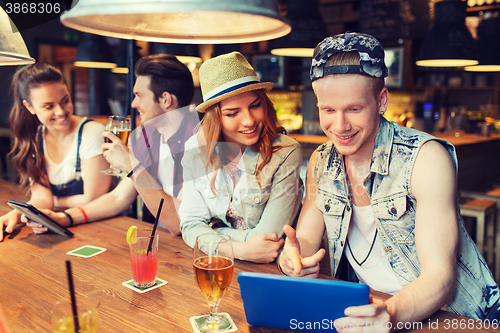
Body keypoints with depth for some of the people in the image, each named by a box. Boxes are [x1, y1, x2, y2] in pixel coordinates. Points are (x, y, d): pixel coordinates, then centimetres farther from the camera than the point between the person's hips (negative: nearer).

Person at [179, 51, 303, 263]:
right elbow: (191, 225, -6)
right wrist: (241, 250, -22)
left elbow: (268, 241, -18)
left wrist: (213, 231, -7)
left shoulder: (286, 154, -18)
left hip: (268, 272, -2)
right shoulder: (196, 148, -6)